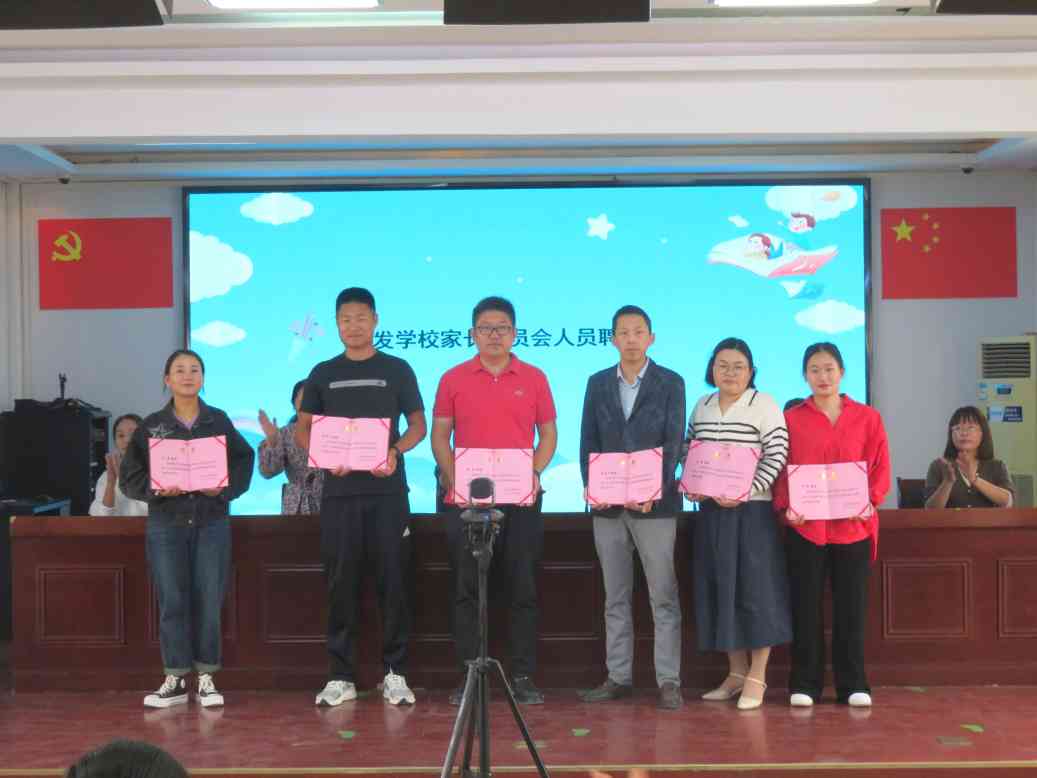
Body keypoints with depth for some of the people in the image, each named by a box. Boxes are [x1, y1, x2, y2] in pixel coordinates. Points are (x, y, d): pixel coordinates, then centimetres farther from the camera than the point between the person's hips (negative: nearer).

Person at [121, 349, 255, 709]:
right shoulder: (151, 425, 4)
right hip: (166, 524, 0)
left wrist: (224, 487, -13)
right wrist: (156, 489, -15)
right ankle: (175, 679, 10)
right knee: (172, 602, 2)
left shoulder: (219, 421, 5)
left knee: (208, 601, 1)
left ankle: (206, 677, 10)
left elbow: (244, 462, 4)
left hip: (212, 522, 0)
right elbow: (130, 476, 3)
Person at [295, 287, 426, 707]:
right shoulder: (323, 374, 11)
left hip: (387, 489, -1)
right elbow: (303, 429, 12)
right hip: (339, 490, 1)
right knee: (341, 583, 3)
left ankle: (395, 673, 9)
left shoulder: (397, 369, 7)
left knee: (393, 580, 0)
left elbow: (417, 424, 8)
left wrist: (395, 451, -12)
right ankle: (340, 676, 11)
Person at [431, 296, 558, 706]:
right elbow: (440, 437, 6)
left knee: (524, 588, 2)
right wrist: (455, 480, -8)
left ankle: (523, 676, 9)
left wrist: (533, 475, -7)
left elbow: (548, 434, 9)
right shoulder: (453, 379, 5)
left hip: (522, 498, 0)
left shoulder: (534, 378, 6)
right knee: (467, 589, 3)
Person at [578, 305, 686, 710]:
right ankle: (618, 677, 17)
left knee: (663, 596, -1)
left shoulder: (670, 383, 1)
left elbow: (674, 442, -6)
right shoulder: (597, 383, 10)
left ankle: (668, 681, 5)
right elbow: (588, 441, 8)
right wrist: (590, 484, -8)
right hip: (608, 504, 3)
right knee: (615, 596, 9)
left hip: (654, 502, -3)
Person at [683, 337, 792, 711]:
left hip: (751, 511, -5)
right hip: (709, 511, 6)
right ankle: (736, 672, 19)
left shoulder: (764, 405, -4)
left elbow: (777, 456, -11)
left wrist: (745, 492, -19)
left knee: (754, 589, -3)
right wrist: (690, 485, 0)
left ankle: (756, 677, 6)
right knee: (720, 589, 8)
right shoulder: (701, 406, 12)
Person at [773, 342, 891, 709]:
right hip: (805, 526, 0)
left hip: (854, 525, 1)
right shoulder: (791, 418, 4)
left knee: (851, 606, 6)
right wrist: (787, 505, -12)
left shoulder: (867, 418, 6)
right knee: (805, 606, 4)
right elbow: (781, 469, 3)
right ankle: (805, 684, 13)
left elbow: (881, 469, 4)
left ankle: (853, 685, 16)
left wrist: (869, 501, -11)